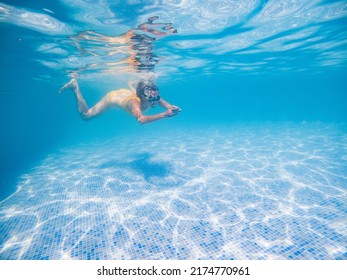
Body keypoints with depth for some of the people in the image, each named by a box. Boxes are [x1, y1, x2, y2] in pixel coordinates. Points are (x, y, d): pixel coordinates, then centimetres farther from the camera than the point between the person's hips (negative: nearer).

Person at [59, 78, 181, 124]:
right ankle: (75, 86, 22)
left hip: (125, 92, 6)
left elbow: (168, 106, -36)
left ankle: (131, 84, 62)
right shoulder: (134, 102, -50)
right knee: (85, 115, 11)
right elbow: (141, 120, -67)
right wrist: (164, 115, -76)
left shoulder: (154, 97, -34)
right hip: (113, 96, -5)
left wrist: (172, 108, -59)